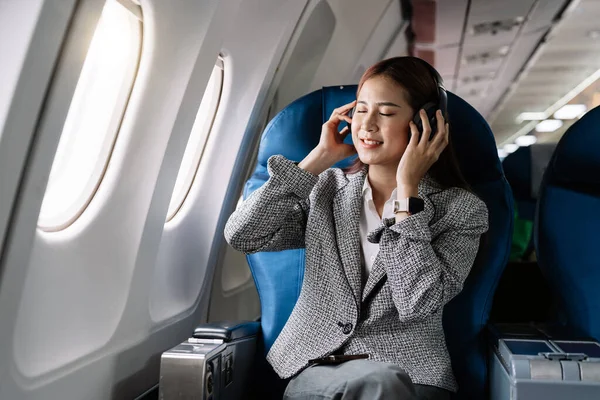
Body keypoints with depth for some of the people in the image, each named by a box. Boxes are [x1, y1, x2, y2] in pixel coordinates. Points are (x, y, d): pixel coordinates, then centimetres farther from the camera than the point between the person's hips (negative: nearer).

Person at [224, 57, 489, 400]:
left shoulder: (461, 208, 0)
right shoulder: (328, 189, 8)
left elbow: (417, 303, -14)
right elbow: (242, 236, -5)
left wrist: (407, 189, -13)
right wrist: (318, 159, -3)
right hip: (315, 369, 2)